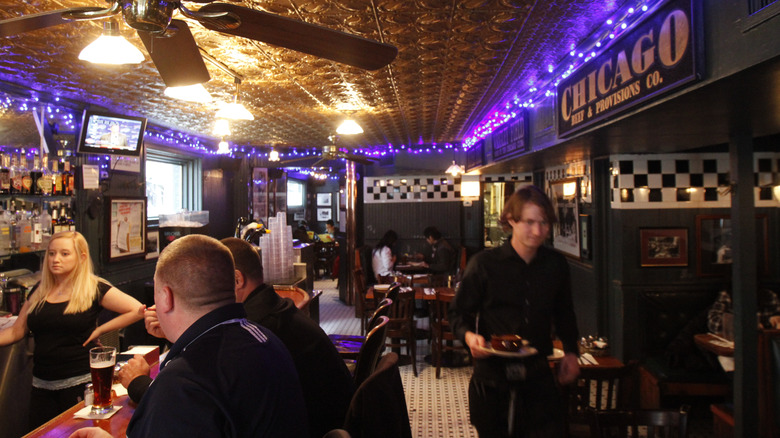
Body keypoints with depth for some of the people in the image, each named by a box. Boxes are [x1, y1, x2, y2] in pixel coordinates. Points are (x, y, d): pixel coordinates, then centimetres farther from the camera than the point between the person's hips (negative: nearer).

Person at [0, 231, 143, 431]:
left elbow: (138, 310, -16)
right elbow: (16, 331, 13)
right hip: (42, 385, 5)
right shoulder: (40, 290, 9)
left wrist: (99, 330, -13)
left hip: (79, 383, -5)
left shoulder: (94, 289, -8)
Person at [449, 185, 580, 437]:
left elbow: (564, 313, 18)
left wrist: (571, 351, 7)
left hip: (537, 376, 2)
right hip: (491, 379, -2)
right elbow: (458, 312, -1)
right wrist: (469, 336, -21)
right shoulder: (484, 264, -8)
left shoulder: (556, 264, 3)